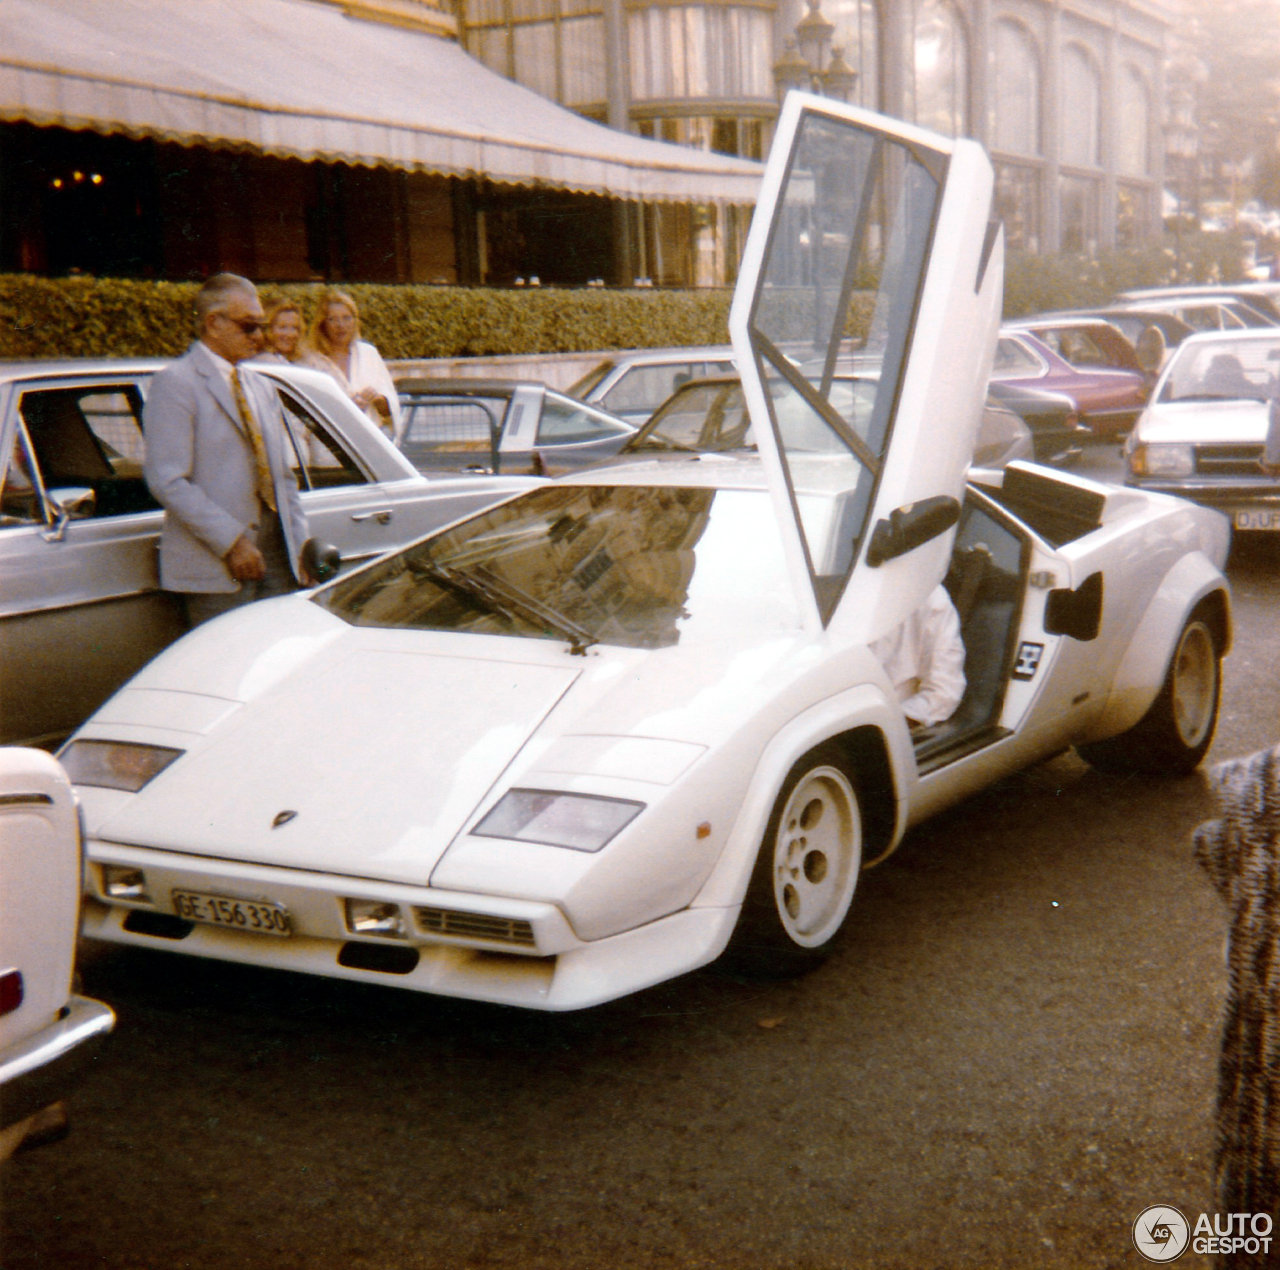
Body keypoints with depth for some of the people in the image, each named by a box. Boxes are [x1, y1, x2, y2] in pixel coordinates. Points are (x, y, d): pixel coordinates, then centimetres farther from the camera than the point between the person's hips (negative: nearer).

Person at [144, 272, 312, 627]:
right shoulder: (175, 384, -5)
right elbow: (167, 482, -14)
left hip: (276, 558, 7)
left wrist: (300, 545, 11)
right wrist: (232, 542, -18)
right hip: (215, 567, -7)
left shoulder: (262, 388, 20)